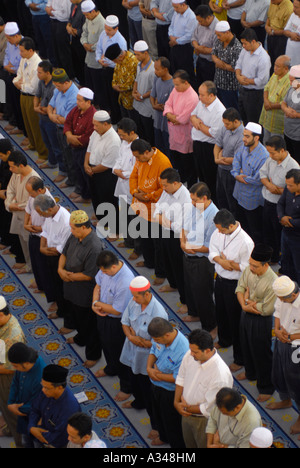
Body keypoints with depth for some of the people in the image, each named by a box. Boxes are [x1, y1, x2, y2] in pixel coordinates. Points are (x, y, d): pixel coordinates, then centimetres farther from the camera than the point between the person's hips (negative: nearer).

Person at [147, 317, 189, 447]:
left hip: (170, 391, -8)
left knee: (171, 422, 16)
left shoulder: (183, 351, -39)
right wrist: (149, 368, -15)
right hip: (156, 385, 8)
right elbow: (153, 351, 2)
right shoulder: (160, 337, -18)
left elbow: (177, 378, -30)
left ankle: (177, 445, 41)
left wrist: (157, 375, -20)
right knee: (158, 414, 33)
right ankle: (163, 437, 60)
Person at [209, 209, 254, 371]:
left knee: (235, 319, 2)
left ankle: (240, 359, 16)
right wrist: (221, 261, -18)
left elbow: (246, 267, -23)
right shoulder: (218, 233, -8)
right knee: (220, 313, 27)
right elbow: (213, 251, 1)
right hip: (220, 279, 7)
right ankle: (224, 341, 55)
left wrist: (229, 263, -16)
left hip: (235, 284, -7)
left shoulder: (245, 242, -29)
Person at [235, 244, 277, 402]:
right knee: (247, 347, 29)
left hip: (261, 321, -7)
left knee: (261, 353, 8)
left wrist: (249, 302, -14)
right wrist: (244, 305, -19)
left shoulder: (273, 282, -33)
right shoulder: (249, 270, -14)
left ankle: (266, 388, 28)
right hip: (246, 315, 7)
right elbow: (240, 288, -2)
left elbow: (266, 309, -26)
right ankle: (250, 372, 56)